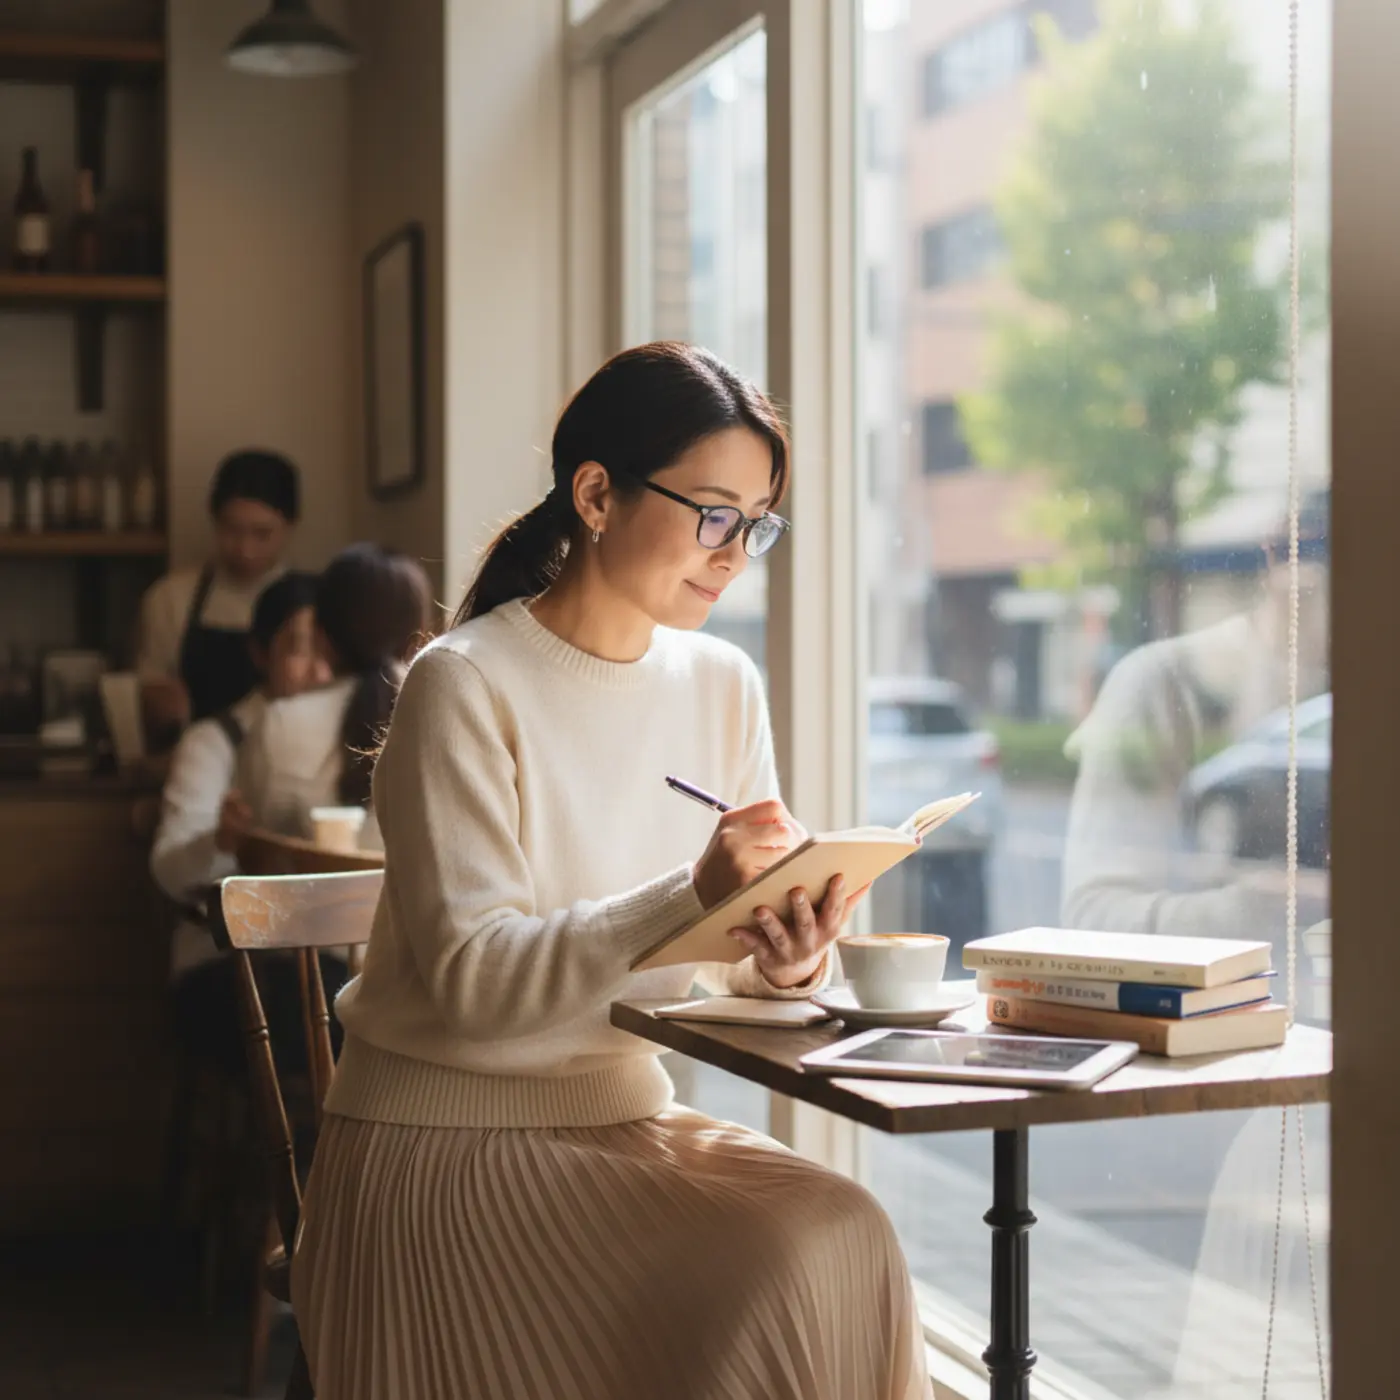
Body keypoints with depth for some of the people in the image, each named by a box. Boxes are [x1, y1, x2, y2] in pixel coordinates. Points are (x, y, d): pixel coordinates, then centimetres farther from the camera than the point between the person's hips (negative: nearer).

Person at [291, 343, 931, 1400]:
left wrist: (788, 957, -20)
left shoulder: (723, 687, 7)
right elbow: (471, 976, -20)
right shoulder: (465, 688, -12)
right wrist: (690, 896, -32)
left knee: (847, 1239, -21)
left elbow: (733, 957, 4)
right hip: (446, 1144, -6)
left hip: (626, 1122, 6)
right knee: (796, 1264, -25)